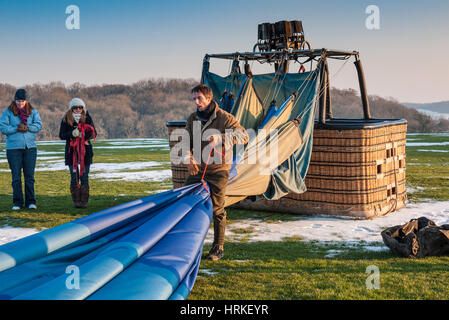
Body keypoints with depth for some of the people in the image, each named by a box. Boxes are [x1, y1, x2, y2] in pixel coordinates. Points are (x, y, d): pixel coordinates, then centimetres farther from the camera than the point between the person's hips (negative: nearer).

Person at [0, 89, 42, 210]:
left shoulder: (33, 112, 8)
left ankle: (31, 201, 10)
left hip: (30, 147, 1)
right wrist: (17, 129, -13)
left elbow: (39, 125, -2)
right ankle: (17, 202, 10)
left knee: (30, 176, 3)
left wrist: (27, 127, -17)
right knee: (16, 176, 3)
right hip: (13, 148, -1)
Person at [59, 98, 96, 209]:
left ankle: (84, 201, 6)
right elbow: (61, 135, -2)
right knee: (74, 176, 2)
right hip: (71, 151, 0)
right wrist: (72, 133, -21)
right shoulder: (66, 120, 1)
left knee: (84, 176, 1)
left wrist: (84, 135, -19)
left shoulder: (87, 118, 2)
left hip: (85, 151, 0)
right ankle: (76, 201, 8)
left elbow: (94, 133, 1)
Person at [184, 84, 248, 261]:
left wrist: (221, 138, -28)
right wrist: (189, 158, -16)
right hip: (197, 168, 5)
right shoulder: (192, 119, 7)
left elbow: (243, 136, -14)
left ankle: (218, 248, 11)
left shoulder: (224, 117, -9)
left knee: (217, 209, -1)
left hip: (218, 169, -5)